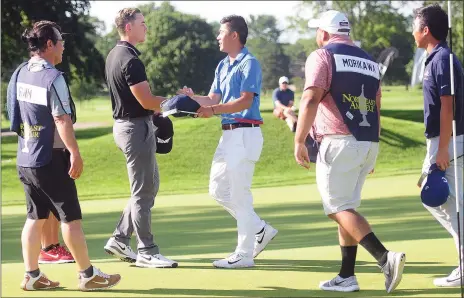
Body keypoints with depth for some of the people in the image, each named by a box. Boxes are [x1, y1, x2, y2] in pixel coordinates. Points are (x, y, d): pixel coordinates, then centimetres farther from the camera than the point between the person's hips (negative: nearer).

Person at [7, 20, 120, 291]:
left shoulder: (19, 75, 7)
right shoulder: (53, 77, -17)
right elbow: (62, 120, -20)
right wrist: (75, 153, -16)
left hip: (25, 158, 8)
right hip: (51, 159, -8)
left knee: (35, 217, 12)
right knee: (71, 217, 0)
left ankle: (32, 276, 14)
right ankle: (88, 275, 6)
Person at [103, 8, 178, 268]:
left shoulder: (115, 55, 12)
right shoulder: (130, 60, -19)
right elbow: (146, 101, -22)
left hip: (125, 124, 10)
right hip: (137, 127, -10)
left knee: (150, 185, 17)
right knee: (143, 192, -3)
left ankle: (120, 239, 19)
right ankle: (146, 253, 3)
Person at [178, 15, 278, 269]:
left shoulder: (249, 64, -10)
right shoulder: (223, 66, 18)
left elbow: (246, 101, -20)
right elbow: (213, 99, 13)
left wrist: (214, 110, -29)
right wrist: (192, 98, -6)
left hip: (245, 133, -10)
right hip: (228, 134, 10)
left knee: (239, 193, -6)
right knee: (218, 189, 13)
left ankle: (244, 254, 0)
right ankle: (259, 230, 22)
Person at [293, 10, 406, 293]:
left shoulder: (323, 56, -2)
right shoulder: (369, 61, 19)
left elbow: (311, 100, -16)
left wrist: (299, 141, -15)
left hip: (339, 142, -7)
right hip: (369, 143, 8)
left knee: (339, 208, -7)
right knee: (347, 207, 14)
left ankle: (385, 257, -24)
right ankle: (347, 276, 10)